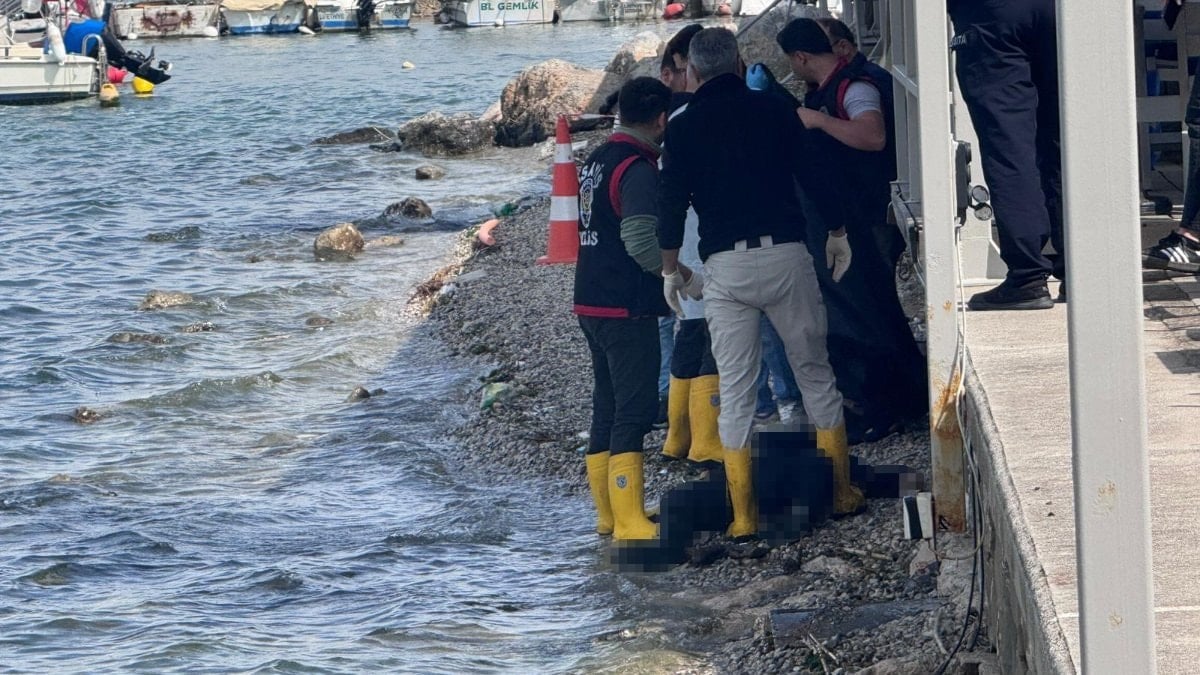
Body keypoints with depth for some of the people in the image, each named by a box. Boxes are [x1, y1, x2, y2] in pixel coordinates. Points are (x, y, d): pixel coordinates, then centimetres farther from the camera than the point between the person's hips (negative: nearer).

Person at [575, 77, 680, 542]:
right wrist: (678, 271, -9)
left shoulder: (597, 161, 13)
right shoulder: (638, 168, -16)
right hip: (627, 307, -9)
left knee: (607, 409, 15)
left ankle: (608, 512, 22)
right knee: (634, 411, -8)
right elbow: (642, 241, -24)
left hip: (591, 302, 9)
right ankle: (629, 520, -11)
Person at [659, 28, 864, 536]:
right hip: (786, 254, 1)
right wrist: (837, 234, 20)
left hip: (725, 266, 0)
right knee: (815, 374, 12)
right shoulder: (773, 111, 5)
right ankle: (841, 491, 14)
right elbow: (816, 175, 7)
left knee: (734, 390, 3)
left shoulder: (683, 128, 3)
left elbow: (671, 203, 1)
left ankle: (742, 516, 2)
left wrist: (670, 269, 13)